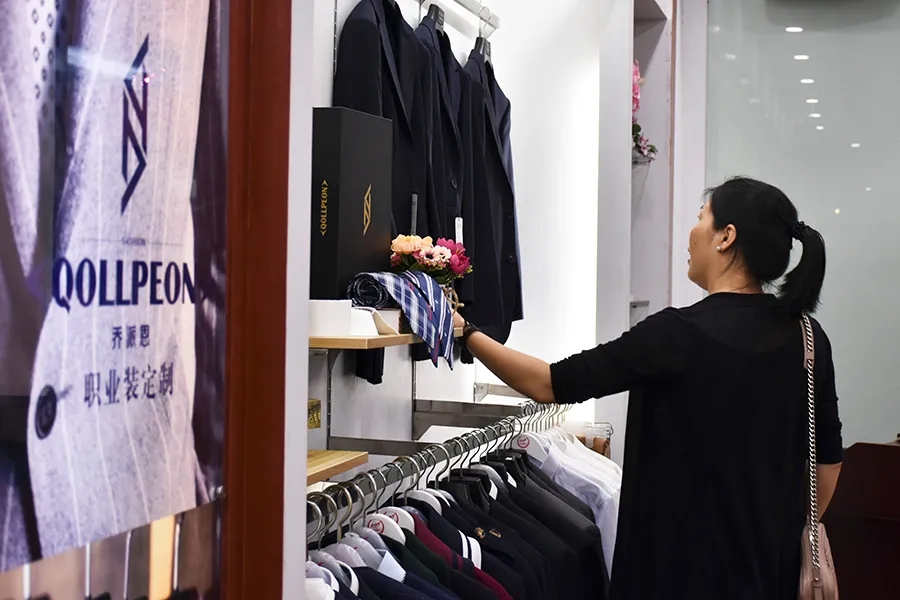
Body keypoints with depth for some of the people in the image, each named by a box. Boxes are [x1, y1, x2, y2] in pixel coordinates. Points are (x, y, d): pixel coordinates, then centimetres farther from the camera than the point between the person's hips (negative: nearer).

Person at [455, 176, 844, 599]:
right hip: (770, 558, 6)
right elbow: (828, 456, 6)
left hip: (686, 557, -6)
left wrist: (466, 332, -6)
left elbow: (550, 384, -16)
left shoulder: (680, 333, -20)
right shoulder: (807, 337, -2)